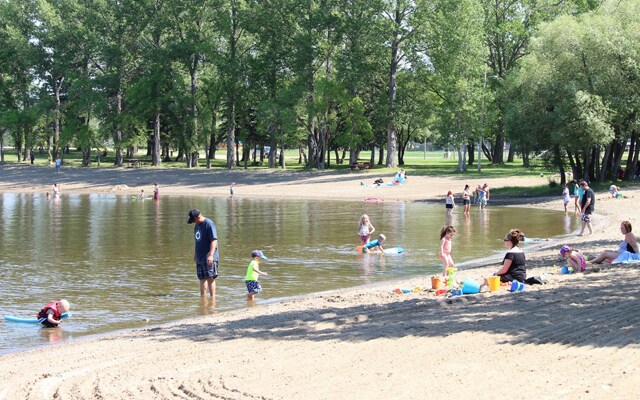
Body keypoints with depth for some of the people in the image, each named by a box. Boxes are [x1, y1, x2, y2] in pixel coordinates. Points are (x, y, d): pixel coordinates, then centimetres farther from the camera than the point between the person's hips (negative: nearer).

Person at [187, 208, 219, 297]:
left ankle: (212, 297, -11)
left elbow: (214, 240, -18)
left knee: (210, 277, -10)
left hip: (209, 258, -8)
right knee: (202, 278, 12)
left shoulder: (209, 224, -12)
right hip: (200, 257, 8)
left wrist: (211, 255, -25)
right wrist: (195, 254, 26)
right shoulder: (197, 226, 16)